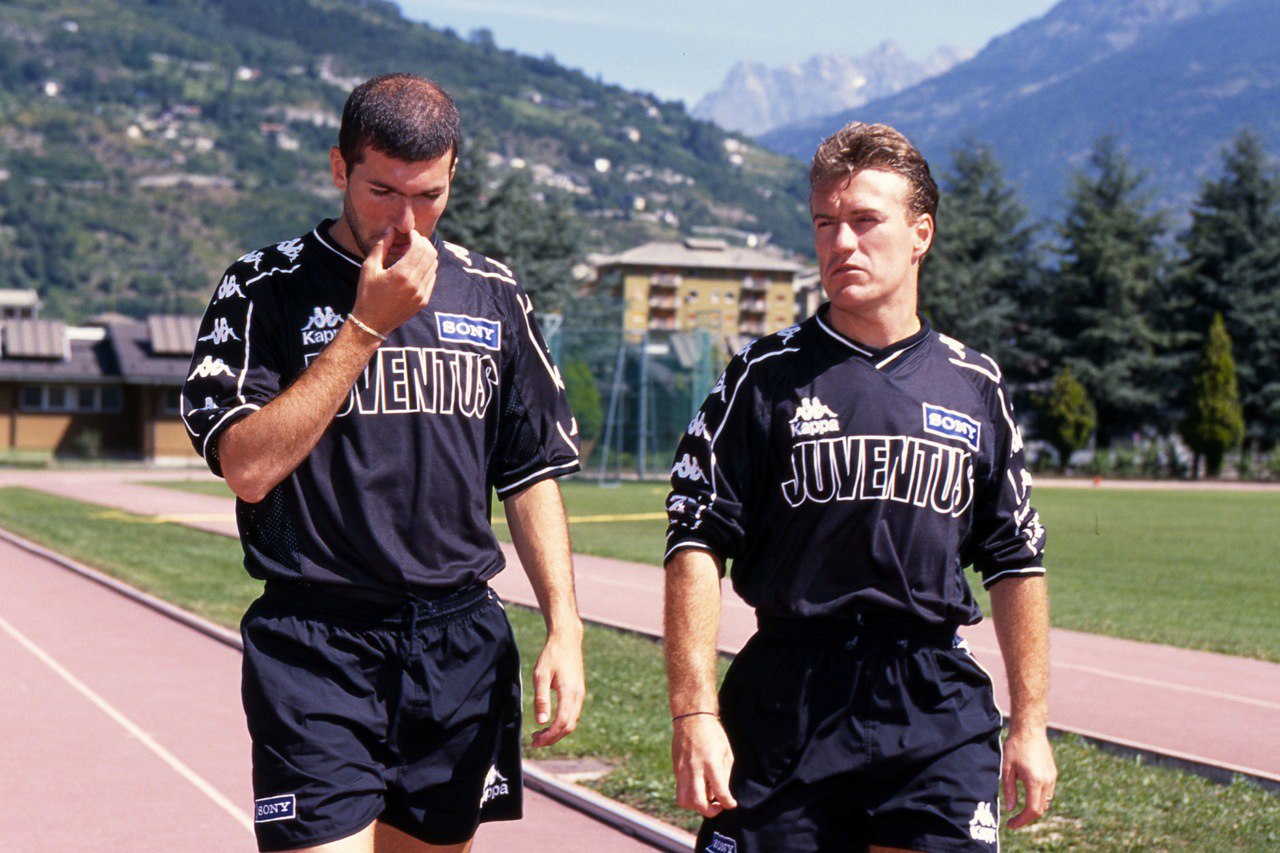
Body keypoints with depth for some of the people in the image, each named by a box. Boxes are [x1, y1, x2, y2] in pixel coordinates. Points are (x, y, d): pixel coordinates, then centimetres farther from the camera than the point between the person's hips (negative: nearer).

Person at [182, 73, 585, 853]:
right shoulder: (267, 288, -1)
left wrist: (564, 628, 4)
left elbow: (531, 476, 14)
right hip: (316, 649, -4)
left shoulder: (494, 297, 10)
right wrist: (368, 323, -13)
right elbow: (249, 467, -13)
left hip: (463, 647, 4)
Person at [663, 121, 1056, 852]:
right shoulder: (766, 378, 1)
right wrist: (694, 714, -10)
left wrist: (1030, 723, 12)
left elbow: (1017, 562, 14)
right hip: (785, 710, -1)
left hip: (941, 713, 2)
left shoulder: (976, 386, 9)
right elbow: (697, 546, -3)